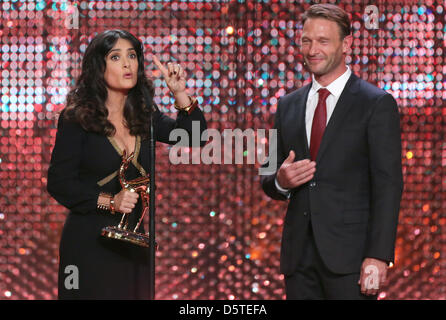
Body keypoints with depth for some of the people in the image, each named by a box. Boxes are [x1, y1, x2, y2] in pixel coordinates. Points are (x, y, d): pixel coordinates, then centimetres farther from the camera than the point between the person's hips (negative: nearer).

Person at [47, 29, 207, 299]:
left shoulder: (143, 115, 8)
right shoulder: (77, 119, -6)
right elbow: (59, 183, -9)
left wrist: (180, 93, -13)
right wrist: (109, 201, -17)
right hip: (89, 242, -5)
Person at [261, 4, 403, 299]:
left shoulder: (377, 104, -2)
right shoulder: (289, 106, 14)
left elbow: (388, 185, -7)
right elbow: (269, 183, 19)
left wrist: (378, 256, -16)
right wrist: (281, 182, -5)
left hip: (350, 253, -5)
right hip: (299, 252, 5)